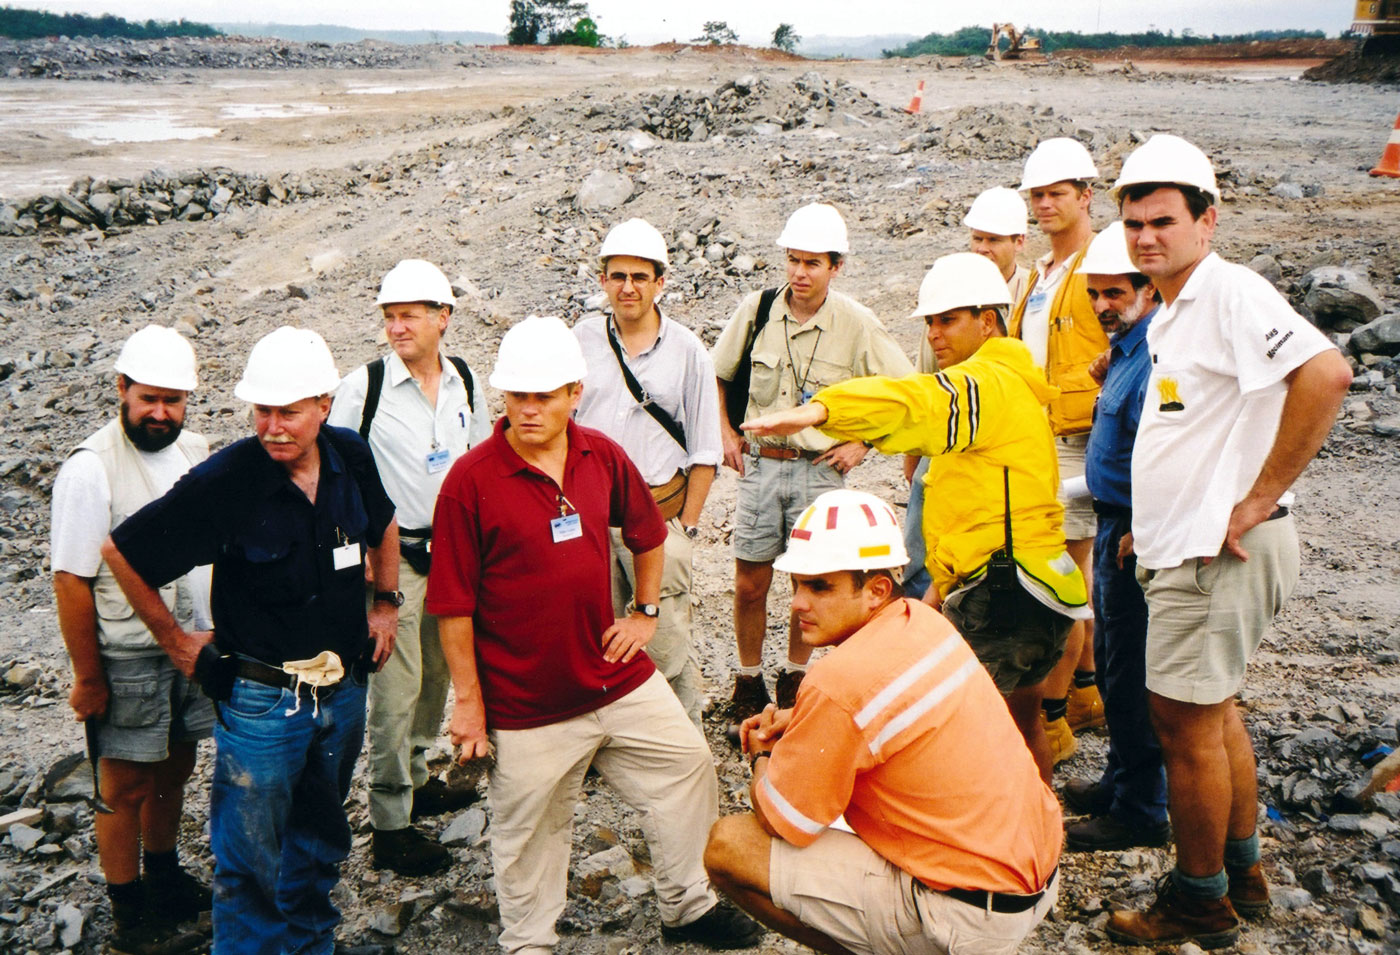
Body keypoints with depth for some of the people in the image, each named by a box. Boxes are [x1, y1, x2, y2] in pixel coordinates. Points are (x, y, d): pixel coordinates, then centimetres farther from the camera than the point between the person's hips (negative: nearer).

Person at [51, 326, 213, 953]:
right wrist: (87, 678, -13)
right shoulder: (90, 469, -19)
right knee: (127, 786, 9)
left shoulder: (194, 451, 1)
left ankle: (165, 875, 42)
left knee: (175, 767, 21)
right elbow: (71, 582, -16)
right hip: (126, 659, -6)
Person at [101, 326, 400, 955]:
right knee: (250, 861, 8)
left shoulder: (350, 457, -7)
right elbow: (121, 553, -11)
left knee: (321, 836, 24)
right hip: (260, 699, -5)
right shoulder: (224, 481, -21)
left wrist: (386, 603, 11)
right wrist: (177, 643, -4)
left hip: (344, 690, 5)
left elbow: (382, 525, 16)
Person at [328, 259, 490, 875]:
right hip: (391, 553, -5)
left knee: (437, 673, 18)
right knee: (396, 689, -3)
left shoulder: (464, 381, 3)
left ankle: (416, 782, 38)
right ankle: (389, 826, 10)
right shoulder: (363, 386, -12)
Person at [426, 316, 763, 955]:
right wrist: (468, 699, -10)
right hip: (524, 703, -5)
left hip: (619, 679, 5)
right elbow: (453, 605, -12)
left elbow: (648, 535, 18)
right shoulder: (471, 481, -15)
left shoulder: (603, 457, -1)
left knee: (687, 766, 15)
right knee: (529, 830, 10)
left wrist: (646, 612, 11)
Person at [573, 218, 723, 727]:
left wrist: (687, 524, -3)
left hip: (659, 511, -2)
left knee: (666, 637, -2)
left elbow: (704, 451, 1)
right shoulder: (582, 340, 5)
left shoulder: (687, 350, -1)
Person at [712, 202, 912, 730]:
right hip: (760, 464, 1)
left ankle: (794, 680, 27)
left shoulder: (857, 325, -8)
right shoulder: (756, 310, -2)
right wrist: (727, 434, 7)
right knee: (750, 582, 5)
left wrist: (862, 443, -4)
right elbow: (718, 375, 14)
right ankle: (748, 686, 23)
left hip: (820, 469, -1)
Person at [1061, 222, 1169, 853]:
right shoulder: (1125, 348, 12)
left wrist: (1138, 535, -22)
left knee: (1130, 675, -1)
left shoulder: (1155, 357, -21)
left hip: (1135, 534, -11)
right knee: (1113, 664, 20)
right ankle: (1122, 781, 35)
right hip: (1116, 524, 11)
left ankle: (1141, 811, 12)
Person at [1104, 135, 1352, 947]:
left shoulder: (1229, 291, -16)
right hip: (1187, 547, 10)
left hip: (1218, 553, -10)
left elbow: (1326, 374, -31)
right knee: (1213, 711, 20)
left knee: (1186, 720, 1)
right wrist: (1153, 522, 17)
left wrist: (1258, 501, -26)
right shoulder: (1172, 315, 14)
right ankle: (1242, 872, 36)